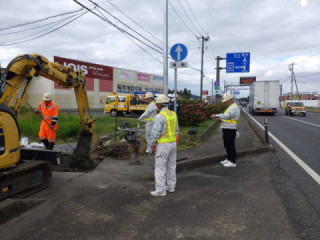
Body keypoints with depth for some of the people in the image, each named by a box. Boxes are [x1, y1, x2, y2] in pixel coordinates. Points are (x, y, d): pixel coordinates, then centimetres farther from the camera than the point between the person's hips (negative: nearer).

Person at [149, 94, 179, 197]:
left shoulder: (159, 116, -18)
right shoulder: (173, 114, 7)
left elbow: (155, 132, -19)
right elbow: (176, 130, 12)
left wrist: (153, 144, -6)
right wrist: (173, 140, 17)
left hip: (163, 145, -8)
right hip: (173, 143, 8)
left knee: (160, 167, 1)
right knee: (171, 166, 16)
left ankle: (160, 190, 5)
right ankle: (171, 187, 26)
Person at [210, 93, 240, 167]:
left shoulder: (234, 107, -14)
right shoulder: (230, 107, 20)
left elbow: (228, 115, -28)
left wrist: (216, 116, -31)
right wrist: (221, 119, 6)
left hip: (230, 129, -10)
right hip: (226, 129, 10)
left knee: (230, 145, -6)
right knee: (227, 145, 17)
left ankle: (232, 162, 1)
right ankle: (229, 159, 29)